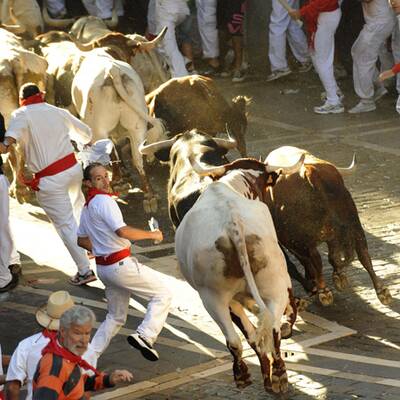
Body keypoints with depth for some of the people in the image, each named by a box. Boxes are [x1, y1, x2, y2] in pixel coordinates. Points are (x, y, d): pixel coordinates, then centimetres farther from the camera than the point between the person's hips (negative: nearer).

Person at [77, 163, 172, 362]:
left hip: (103, 267, 9)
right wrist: (152, 234, -15)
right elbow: (122, 231, -26)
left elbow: (82, 240, 25)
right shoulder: (103, 200, -15)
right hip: (121, 265, -9)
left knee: (116, 317, 21)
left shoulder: (86, 208, 15)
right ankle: (144, 336, -16)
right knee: (162, 294, -2)